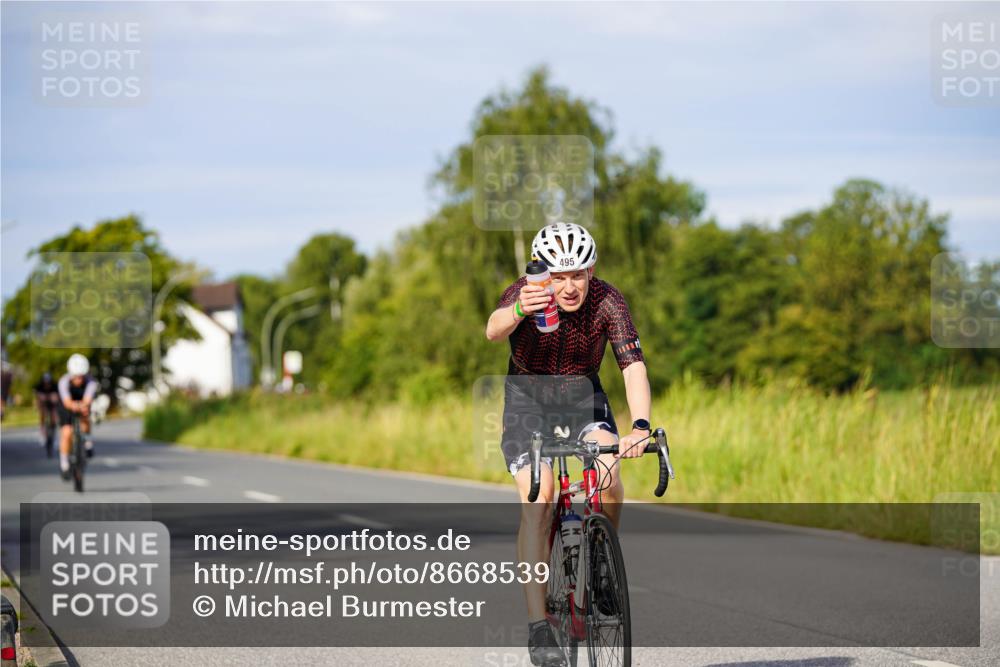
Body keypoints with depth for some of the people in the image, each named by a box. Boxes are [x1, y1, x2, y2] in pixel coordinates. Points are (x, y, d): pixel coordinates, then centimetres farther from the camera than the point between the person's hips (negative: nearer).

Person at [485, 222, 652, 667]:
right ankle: (538, 627, -22)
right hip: (528, 396, -1)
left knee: (607, 472, -26)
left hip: (583, 394, 2)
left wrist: (640, 426, -50)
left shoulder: (607, 300, -24)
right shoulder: (525, 296, -25)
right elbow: (493, 330, -47)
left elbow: (633, 366, -33)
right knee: (538, 498, -21)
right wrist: (517, 312, -70)